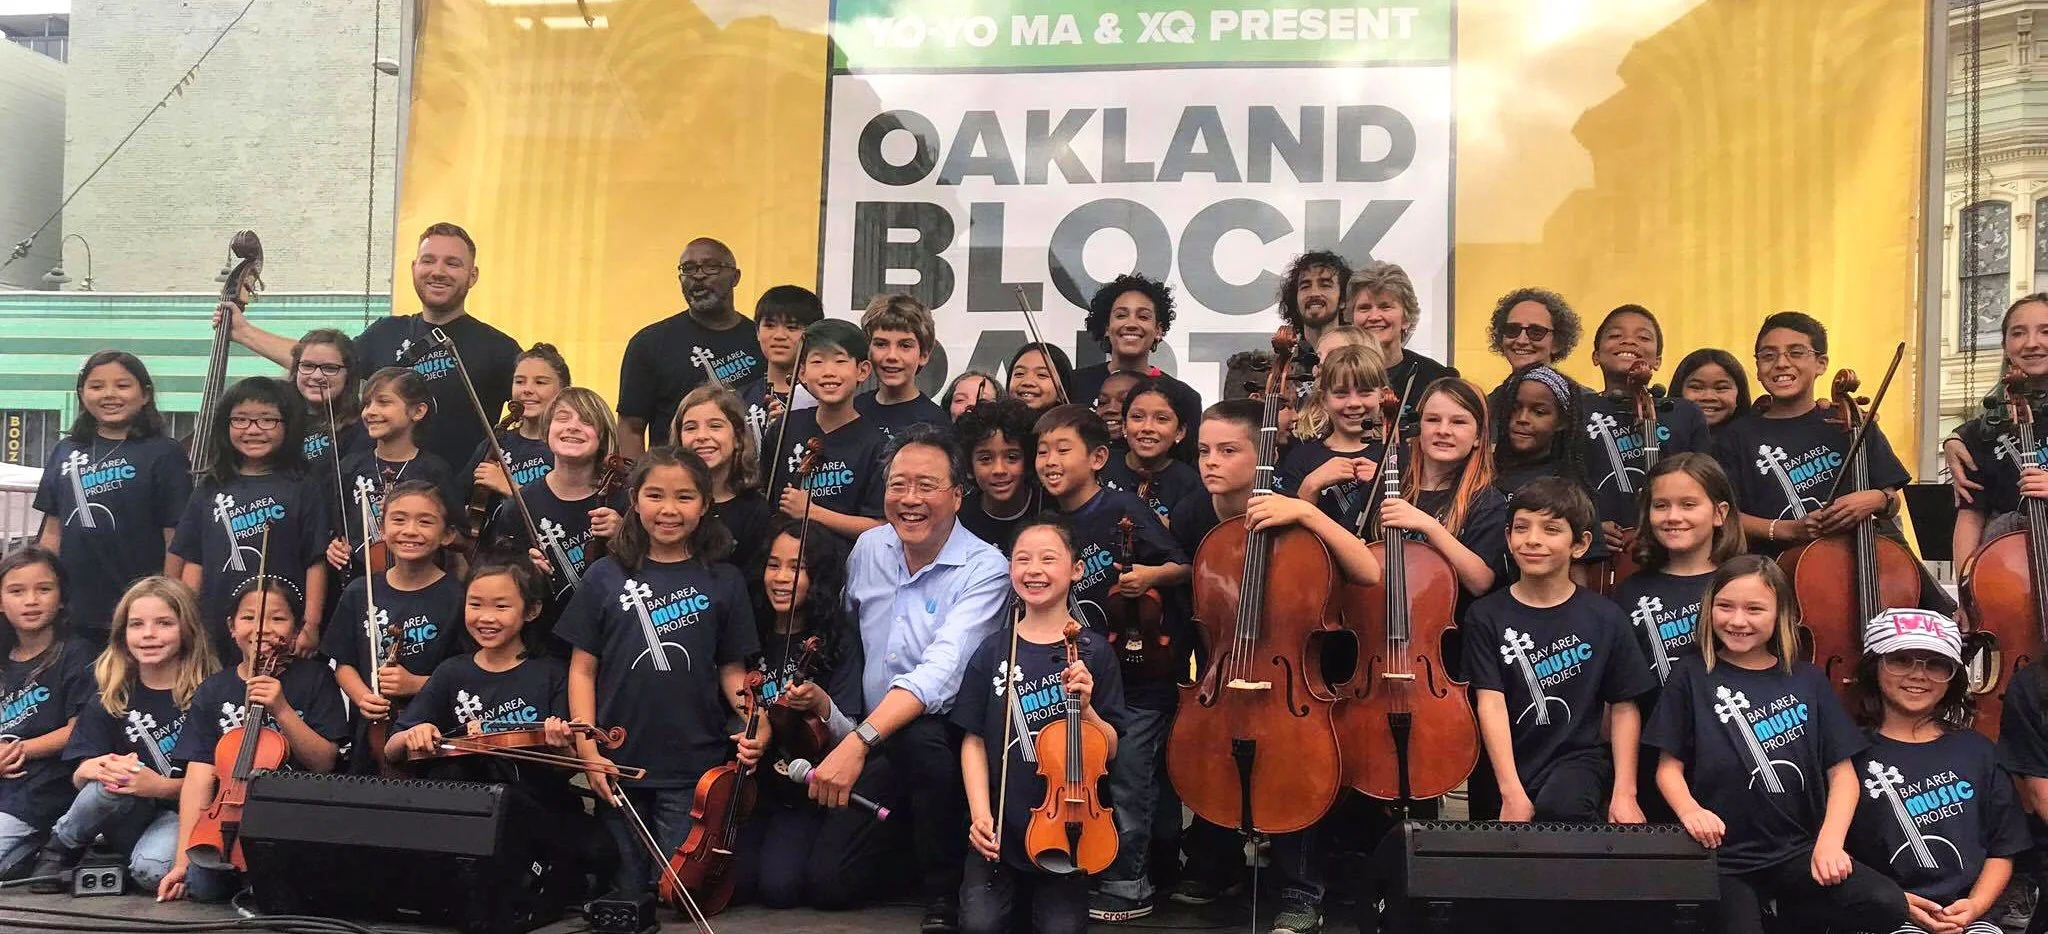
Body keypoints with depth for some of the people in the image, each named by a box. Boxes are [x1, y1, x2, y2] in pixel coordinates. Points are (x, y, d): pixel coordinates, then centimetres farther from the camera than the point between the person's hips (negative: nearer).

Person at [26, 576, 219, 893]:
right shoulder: (113, 699, 6)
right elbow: (79, 776, 3)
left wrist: (161, 786, -24)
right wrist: (94, 768, -21)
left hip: (184, 812, -4)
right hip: (126, 825, 4)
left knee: (150, 869, -36)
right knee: (112, 779, -29)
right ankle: (59, 850, -3)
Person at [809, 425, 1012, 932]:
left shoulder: (985, 570, -16)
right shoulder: (868, 548, 3)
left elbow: (940, 672, -29)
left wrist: (861, 739, -40)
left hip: (945, 740, -4)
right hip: (874, 743, 5)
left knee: (918, 733, -39)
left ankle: (943, 890, -15)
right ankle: (905, 852, 23)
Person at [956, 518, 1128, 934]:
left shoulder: (1093, 652, -2)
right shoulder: (993, 651, 1)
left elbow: (1109, 750, -1)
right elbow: (974, 741, 3)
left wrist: (1084, 706, -19)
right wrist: (980, 814, -9)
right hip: (1002, 823, 1)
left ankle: (1048, 895, 19)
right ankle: (1014, 891, 15)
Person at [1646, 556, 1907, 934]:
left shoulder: (1806, 680, 8)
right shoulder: (1692, 677, 3)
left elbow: (1842, 773, 5)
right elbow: (1669, 767, 2)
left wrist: (1830, 841, -11)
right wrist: (1689, 808, -20)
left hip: (1798, 851, 2)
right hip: (1721, 855, -2)